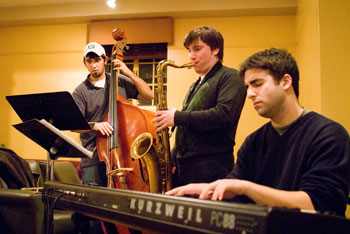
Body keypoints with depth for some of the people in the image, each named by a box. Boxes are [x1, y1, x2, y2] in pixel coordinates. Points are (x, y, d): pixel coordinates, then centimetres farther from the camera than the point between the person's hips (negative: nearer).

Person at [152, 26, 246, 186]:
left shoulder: (229, 77, -4)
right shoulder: (196, 86, 22)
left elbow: (224, 115, -21)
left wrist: (178, 117, -16)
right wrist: (173, 160, 13)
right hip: (183, 168, 8)